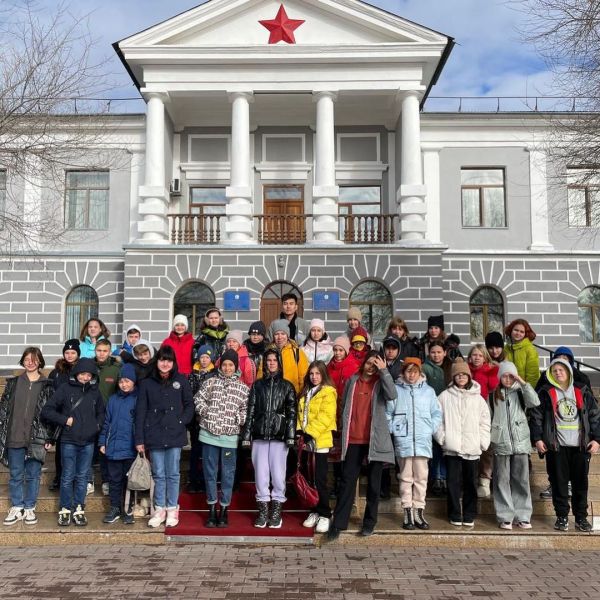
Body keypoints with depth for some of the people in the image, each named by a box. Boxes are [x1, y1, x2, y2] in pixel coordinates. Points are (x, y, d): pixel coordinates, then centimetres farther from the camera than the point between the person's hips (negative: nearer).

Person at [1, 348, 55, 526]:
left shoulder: (47, 386, 1)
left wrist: (49, 438, -3)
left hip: (37, 438, -2)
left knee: (33, 475, 6)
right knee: (15, 475, 9)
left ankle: (29, 508, 18)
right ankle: (17, 508, 21)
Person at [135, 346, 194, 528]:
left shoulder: (181, 381, 4)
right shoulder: (146, 383, 4)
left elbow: (189, 405, 8)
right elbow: (140, 412, 2)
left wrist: (182, 421, -8)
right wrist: (139, 439, -2)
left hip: (175, 435, 0)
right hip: (154, 436, 0)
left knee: (173, 474, 5)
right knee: (158, 475, 6)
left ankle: (172, 510, 16)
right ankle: (159, 510, 17)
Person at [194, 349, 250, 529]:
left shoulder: (243, 388, 4)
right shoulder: (211, 382, 8)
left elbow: (247, 410, 4)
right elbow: (198, 399, 9)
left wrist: (238, 418, -12)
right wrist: (206, 411, -6)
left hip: (230, 437, -1)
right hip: (209, 434, 1)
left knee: (227, 474, 6)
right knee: (210, 473, 8)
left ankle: (224, 509, 17)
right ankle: (212, 509, 19)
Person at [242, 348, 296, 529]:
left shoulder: (287, 386, 9)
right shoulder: (257, 385, 13)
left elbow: (292, 412, 3)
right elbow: (250, 411, 10)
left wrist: (291, 436, -6)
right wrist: (246, 435, 3)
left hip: (279, 435, -1)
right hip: (259, 434, 2)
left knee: (278, 472, -3)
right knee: (260, 472, 2)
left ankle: (276, 510, 7)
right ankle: (263, 509, 11)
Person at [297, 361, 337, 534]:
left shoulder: (328, 392, -7)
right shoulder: (306, 393, 17)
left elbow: (326, 417, -15)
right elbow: (301, 414, 17)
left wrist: (310, 433, -18)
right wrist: (300, 431, 1)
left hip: (320, 441, -7)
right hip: (307, 441, 7)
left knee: (320, 479, -4)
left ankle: (324, 515, 6)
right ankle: (315, 511, 20)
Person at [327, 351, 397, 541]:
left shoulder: (380, 383, 2)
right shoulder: (353, 380, 10)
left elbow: (392, 395, -20)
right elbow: (345, 407, 15)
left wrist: (384, 371, -17)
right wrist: (344, 431, 11)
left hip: (375, 440, -1)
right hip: (353, 440, 2)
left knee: (374, 483, 8)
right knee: (347, 481, 0)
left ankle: (370, 521, 20)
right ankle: (338, 523, 3)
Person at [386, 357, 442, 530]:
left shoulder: (428, 390, 8)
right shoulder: (396, 390, 4)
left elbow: (437, 414, 11)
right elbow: (388, 412, 5)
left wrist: (431, 429, 1)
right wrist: (393, 430, -2)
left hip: (423, 441, 1)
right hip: (403, 441, -1)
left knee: (421, 477, 3)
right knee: (406, 478, 4)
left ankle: (419, 512, 12)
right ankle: (407, 513, 10)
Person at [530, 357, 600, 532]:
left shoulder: (582, 392, 9)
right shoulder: (546, 393, 3)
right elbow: (536, 416, -1)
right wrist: (537, 439, -9)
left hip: (580, 445, 2)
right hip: (556, 446, -2)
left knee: (581, 482, 7)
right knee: (559, 482, 2)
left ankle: (581, 517, 18)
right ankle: (562, 517, 13)